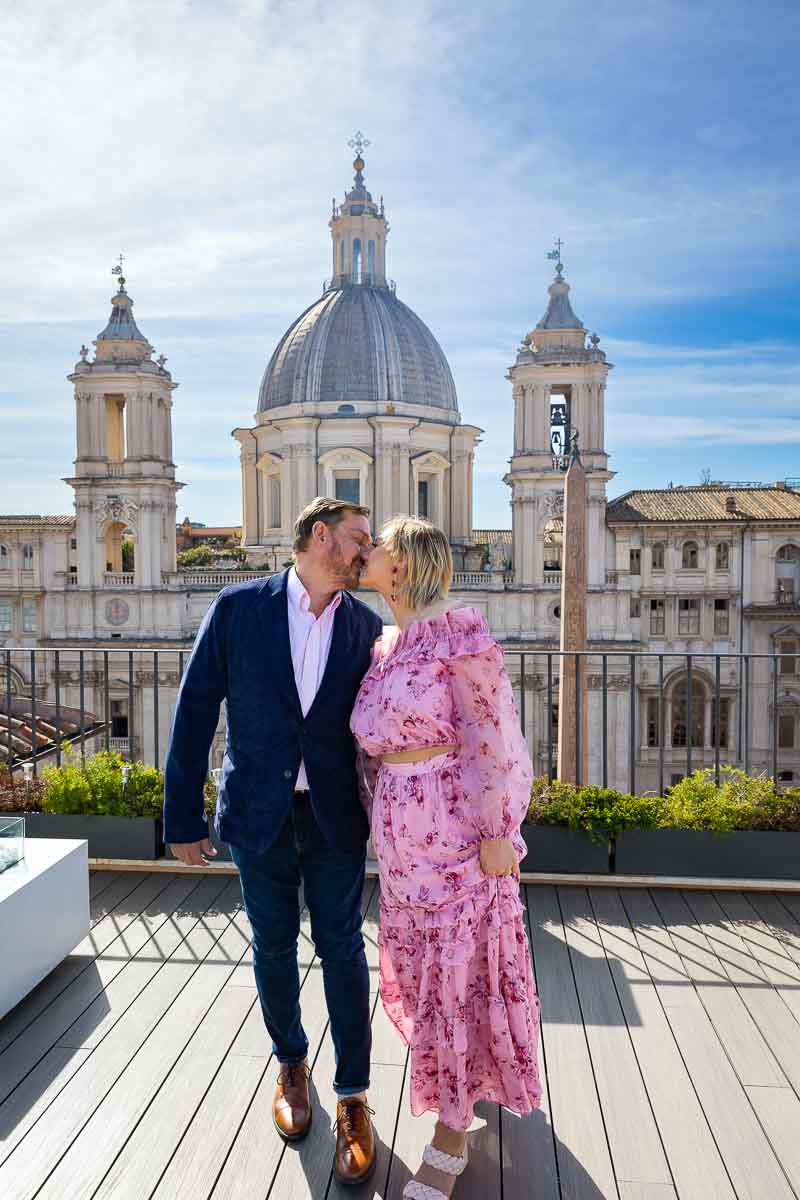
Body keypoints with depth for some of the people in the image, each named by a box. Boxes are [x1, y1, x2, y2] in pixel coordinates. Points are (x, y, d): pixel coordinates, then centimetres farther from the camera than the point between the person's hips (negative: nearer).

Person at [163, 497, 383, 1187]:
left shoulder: (366, 626, -2)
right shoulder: (238, 608, -8)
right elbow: (195, 714, -6)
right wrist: (183, 817, -5)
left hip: (335, 818, 1)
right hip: (258, 816, 0)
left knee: (342, 949, 9)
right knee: (274, 947, 16)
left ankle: (353, 1097, 27)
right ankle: (291, 1064, 42)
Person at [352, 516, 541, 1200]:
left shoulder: (456, 629, -12)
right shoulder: (384, 646, 11)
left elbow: (489, 737, -15)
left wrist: (497, 832, -16)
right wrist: (378, 821, 16)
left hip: (457, 820, -7)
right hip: (403, 827, 8)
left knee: (459, 964, 4)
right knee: (421, 958, 18)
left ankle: (452, 1134, 22)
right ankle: (463, 1081, 44)